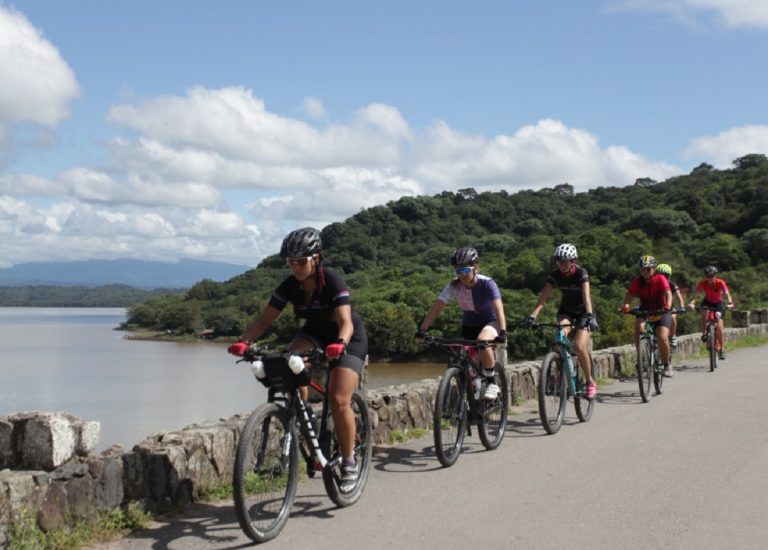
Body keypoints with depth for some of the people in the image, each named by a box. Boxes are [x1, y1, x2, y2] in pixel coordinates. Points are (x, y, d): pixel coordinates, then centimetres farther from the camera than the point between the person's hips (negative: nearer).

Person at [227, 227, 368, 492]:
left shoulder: (332, 281, -29)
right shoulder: (290, 285, -16)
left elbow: (346, 322, -39)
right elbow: (264, 320, -19)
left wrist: (339, 344, -61)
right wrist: (243, 342, -37)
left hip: (349, 338, -4)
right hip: (315, 332, 5)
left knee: (339, 400, -19)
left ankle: (349, 462, -1)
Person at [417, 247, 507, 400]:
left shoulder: (487, 284, -26)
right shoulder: (454, 286, -18)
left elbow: (498, 308, -37)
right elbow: (437, 307, -24)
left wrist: (502, 332, -52)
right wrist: (422, 329, -36)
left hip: (490, 322, -4)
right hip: (469, 324, 4)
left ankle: (492, 383, -18)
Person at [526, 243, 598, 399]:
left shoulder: (581, 273, -22)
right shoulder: (554, 275, -13)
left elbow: (586, 296, -36)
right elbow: (543, 296, -22)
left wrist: (589, 316, -52)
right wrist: (532, 315, -37)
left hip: (582, 311, -3)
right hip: (566, 311, 3)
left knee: (579, 346, -20)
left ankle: (590, 382, 0)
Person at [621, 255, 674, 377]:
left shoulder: (660, 279, -18)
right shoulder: (637, 282, -11)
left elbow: (668, 293, -32)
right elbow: (629, 294, -20)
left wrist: (668, 305, -53)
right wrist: (626, 305, -42)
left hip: (661, 311, -2)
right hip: (645, 311, 2)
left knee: (662, 338, -19)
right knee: (638, 327, -29)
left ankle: (667, 364, 5)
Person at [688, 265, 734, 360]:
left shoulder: (720, 283, -27)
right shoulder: (702, 283, -24)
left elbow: (727, 293, -39)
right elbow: (695, 293, -35)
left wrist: (730, 303, -59)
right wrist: (691, 303, -54)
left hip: (718, 303, -1)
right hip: (707, 301, 1)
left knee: (719, 325, -13)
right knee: (704, 312, -34)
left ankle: (721, 348, -1)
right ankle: (704, 333, -16)